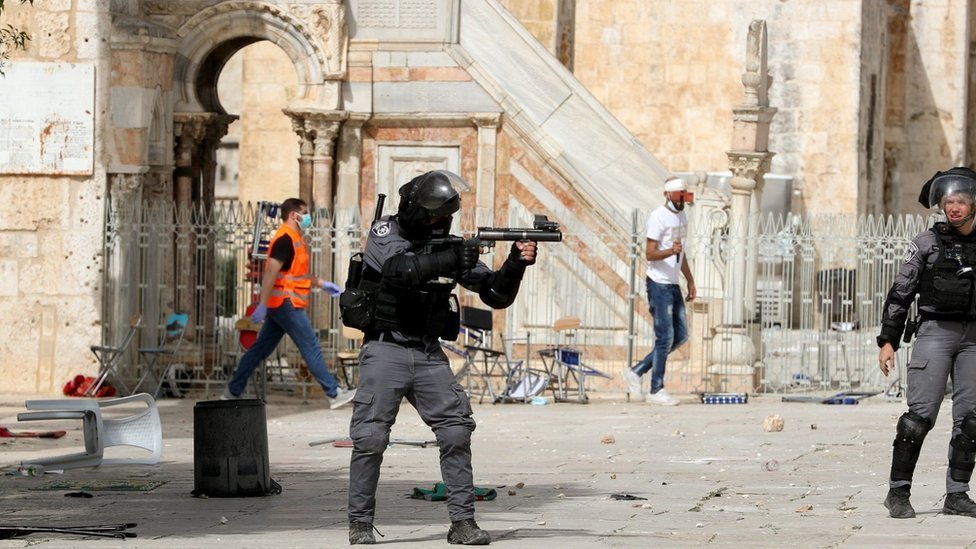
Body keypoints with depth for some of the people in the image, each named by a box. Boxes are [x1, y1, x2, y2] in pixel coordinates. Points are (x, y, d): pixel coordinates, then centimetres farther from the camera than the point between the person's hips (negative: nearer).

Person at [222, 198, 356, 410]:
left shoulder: (293, 239, 18)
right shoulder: (285, 239, -15)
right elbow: (271, 272, -23)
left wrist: (322, 284, 26)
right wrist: (263, 305, -28)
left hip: (281, 305, 10)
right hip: (286, 304, -10)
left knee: (261, 348, 11)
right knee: (311, 347, -6)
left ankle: (232, 392, 14)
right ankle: (333, 394, -4)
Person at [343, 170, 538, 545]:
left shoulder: (449, 244, 6)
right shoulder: (384, 233, -5)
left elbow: (497, 296, 4)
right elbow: (400, 269, -28)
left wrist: (516, 264, -14)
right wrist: (449, 260, -34)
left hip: (429, 355, 4)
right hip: (385, 350, -4)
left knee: (456, 431, -6)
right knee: (370, 437, -7)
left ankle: (462, 521, -2)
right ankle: (360, 523, 5)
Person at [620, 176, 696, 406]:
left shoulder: (681, 216, 13)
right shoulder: (658, 217, -14)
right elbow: (650, 253, -19)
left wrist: (690, 281, 22)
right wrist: (670, 251, -36)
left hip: (673, 284, 9)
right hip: (659, 284, -9)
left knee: (680, 336, 10)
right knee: (665, 338, -7)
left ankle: (636, 372, 15)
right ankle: (656, 390, 2)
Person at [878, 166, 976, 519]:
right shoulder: (926, 244, 2)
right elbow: (900, 294, 4)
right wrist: (888, 340, -2)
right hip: (935, 331, -3)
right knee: (921, 414, -11)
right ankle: (898, 492, -6)